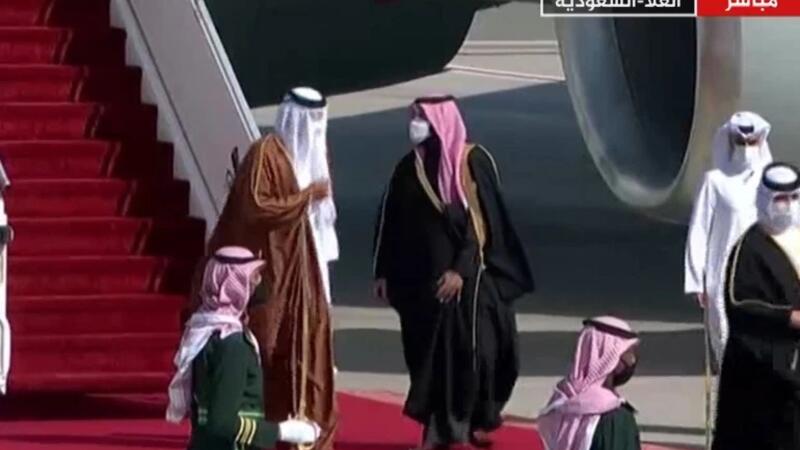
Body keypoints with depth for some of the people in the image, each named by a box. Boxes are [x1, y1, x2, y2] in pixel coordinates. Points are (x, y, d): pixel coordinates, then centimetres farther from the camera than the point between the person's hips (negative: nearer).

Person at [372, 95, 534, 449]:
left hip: (472, 276, -3)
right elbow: (391, 221, 10)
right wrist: (383, 272, 6)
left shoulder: (474, 162, -7)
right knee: (431, 353, 3)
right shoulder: (410, 167, 6)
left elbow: (483, 221, -11)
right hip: (422, 277, 4)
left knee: (474, 350, -3)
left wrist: (461, 269, -18)